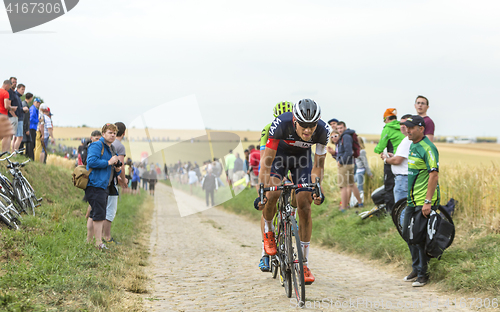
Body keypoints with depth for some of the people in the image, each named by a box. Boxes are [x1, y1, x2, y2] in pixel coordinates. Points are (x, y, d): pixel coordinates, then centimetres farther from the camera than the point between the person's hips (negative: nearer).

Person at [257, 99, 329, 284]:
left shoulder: (323, 131, -31)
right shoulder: (281, 124, -38)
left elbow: (318, 166, -18)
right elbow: (267, 162, -32)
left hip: (302, 156, 2)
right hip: (279, 152, -2)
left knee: (305, 206, -8)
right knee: (272, 194, -27)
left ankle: (304, 263, 0)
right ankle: (268, 231, 6)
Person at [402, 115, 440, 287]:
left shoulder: (428, 148, -16)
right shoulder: (413, 145, 13)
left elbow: (434, 175, -21)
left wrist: (428, 202, -25)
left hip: (424, 201, -10)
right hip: (412, 200, 10)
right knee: (407, 233, 15)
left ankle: (422, 274, 6)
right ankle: (416, 269, 28)